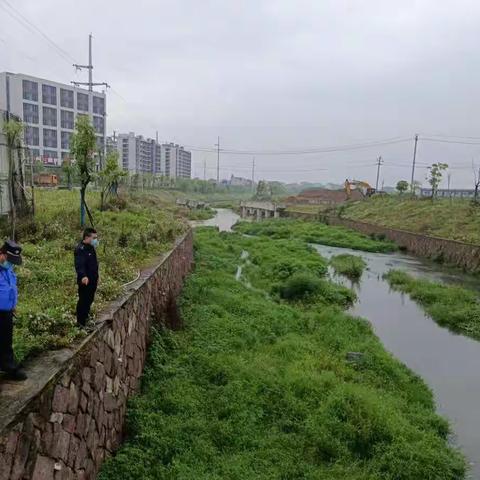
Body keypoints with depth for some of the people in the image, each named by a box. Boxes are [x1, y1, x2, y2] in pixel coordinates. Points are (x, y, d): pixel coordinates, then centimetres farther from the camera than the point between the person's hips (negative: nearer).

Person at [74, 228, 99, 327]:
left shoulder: (90, 248, 12)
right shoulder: (80, 249, -19)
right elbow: (79, 265, -33)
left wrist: (96, 277, 26)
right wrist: (83, 276, -49)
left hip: (92, 280, 9)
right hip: (85, 281, -9)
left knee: (89, 300, 18)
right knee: (83, 301, 0)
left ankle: (86, 318, 32)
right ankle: (81, 323, 9)